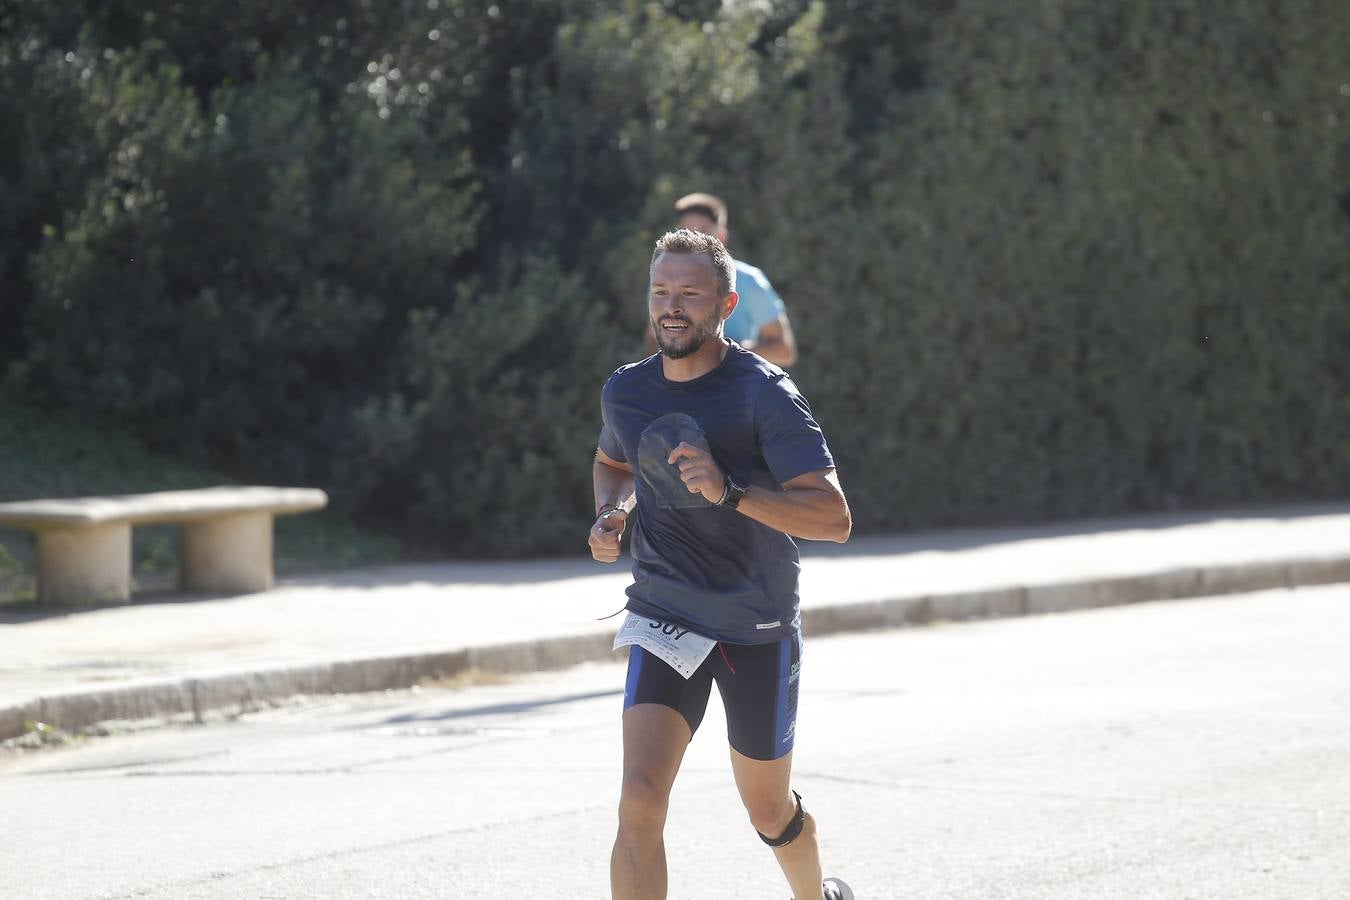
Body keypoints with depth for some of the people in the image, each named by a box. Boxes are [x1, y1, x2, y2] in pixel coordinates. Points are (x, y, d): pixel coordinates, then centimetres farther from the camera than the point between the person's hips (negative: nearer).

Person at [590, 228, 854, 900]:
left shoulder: (764, 395, -16)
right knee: (640, 800, -18)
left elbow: (834, 517, -23)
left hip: (758, 629, -3)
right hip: (663, 618, 3)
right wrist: (611, 515, 2)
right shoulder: (626, 390, 0)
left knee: (768, 812, 14)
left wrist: (731, 492, -35)